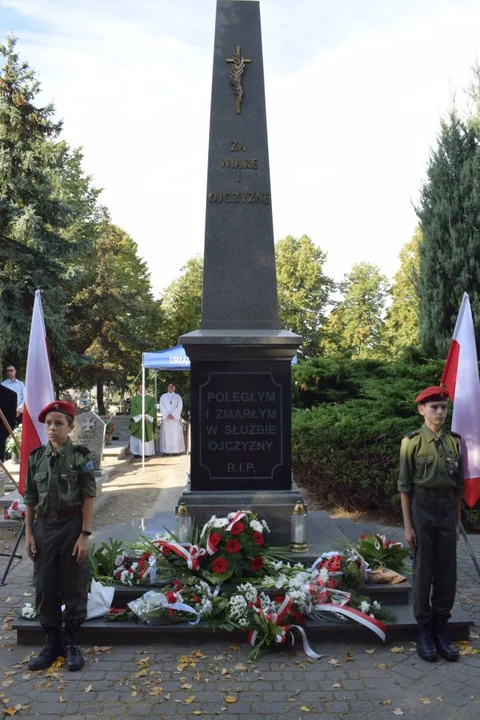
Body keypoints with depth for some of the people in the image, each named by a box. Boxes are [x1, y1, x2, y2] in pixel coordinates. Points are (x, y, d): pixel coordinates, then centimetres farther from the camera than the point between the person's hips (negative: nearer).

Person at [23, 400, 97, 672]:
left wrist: (85, 535, -13)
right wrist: (29, 533, 3)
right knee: (45, 587, 11)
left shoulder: (81, 456, -9)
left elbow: (88, 498, -9)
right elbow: (30, 498, 7)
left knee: (74, 586, 7)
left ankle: (72, 643, 24)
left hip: (71, 526, -4)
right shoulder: (36, 457, 2)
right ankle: (52, 642, 27)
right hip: (44, 527, 4)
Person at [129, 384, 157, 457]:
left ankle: (147, 452, 3)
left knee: (148, 436, -1)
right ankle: (137, 453, -3)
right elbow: (133, 408, -4)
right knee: (138, 437, -5)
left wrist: (147, 416, -14)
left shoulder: (150, 398, 10)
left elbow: (153, 408, 1)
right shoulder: (134, 399, 8)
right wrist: (141, 416, -16)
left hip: (148, 420, 1)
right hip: (137, 420, -1)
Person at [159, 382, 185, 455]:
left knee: (176, 434, -5)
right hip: (166, 418, 0)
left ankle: (176, 450, -6)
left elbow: (179, 407, 0)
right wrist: (168, 415, -13)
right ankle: (166, 451, -6)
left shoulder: (178, 397, 11)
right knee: (166, 434, -5)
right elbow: (162, 407, 1)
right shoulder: (163, 396, 12)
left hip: (175, 418, 0)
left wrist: (173, 414, -14)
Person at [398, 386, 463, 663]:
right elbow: (405, 485, -5)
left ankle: (441, 628, 23)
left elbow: (459, 484, 10)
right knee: (423, 571, 6)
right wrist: (408, 525, -6)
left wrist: (458, 520, 8)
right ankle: (424, 630, 20)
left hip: (448, 508, 3)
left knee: (447, 572, 8)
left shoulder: (454, 441, 4)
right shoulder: (412, 441, -6)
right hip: (422, 507, -3)